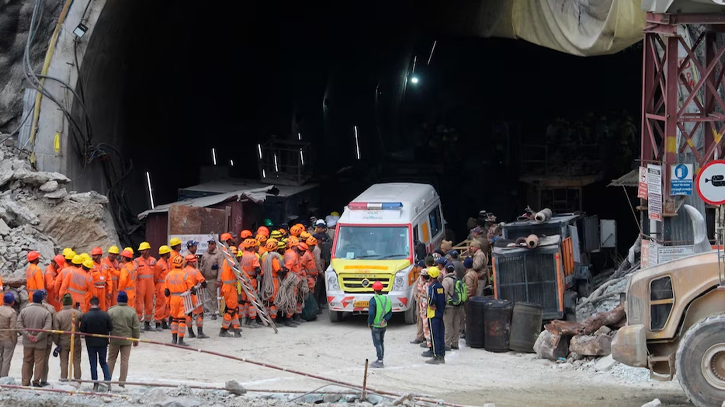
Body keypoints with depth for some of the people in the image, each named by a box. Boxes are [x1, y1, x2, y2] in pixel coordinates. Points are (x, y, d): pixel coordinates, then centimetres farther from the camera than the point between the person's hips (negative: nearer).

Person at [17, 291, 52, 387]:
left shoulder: (24, 310, -1)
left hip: (27, 342, 3)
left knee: (27, 362, 13)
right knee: (38, 362, 7)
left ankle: (25, 382, 15)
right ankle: (36, 381, 7)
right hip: (40, 343, -3)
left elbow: (19, 325, -6)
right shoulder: (46, 313, -10)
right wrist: (38, 337, -14)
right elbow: (47, 328, -18)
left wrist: (27, 335, -9)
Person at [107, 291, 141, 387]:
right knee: (124, 360, 5)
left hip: (114, 339, 0)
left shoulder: (111, 311, -7)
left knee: (111, 359, 12)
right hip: (127, 340, 0)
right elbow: (136, 327, -2)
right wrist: (136, 339, 10)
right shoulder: (132, 312, -6)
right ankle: (122, 381, 3)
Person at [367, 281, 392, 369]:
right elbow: (390, 312, 2)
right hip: (384, 325, 7)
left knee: (377, 344, -1)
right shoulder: (386, 299, 2)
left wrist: (369, 323, -7)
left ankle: (380, 362, -1)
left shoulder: (373, 300, -19)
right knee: (381, 342, 18)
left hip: (375, 326, -7)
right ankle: (380, 360, 27)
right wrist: (385, 319, -7)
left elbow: (371, 313, -22)